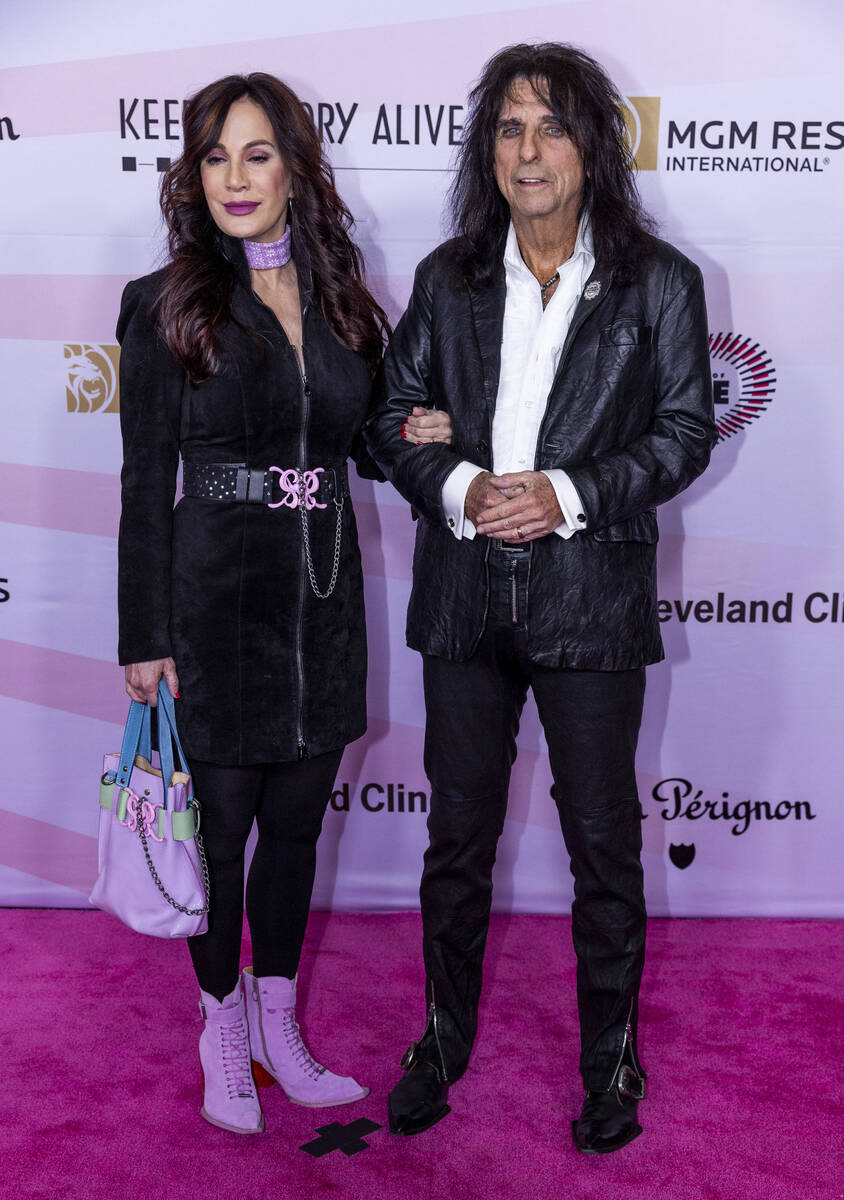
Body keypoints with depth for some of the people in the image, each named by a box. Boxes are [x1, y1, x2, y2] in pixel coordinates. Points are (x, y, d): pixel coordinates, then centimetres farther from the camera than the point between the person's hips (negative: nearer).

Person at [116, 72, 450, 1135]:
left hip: (324, 602, 4)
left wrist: (409, 438, -3)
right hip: (217, 603, -4)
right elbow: (146, 484, -6)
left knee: (296, 825, 14)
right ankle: (223, 1033, 30)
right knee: (221, 829, 7)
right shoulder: (166, 307, -4)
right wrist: (145, 637, -8)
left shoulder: (341, 300, 7)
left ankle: (278, 1028, 33)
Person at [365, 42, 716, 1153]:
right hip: (465, 595, 2)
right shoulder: (447, 278, 6)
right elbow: (393, 417, 7)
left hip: (592, 599, -2)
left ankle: (610, 1057, 31)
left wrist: (569, 496, -16)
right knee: (457, 834, 14)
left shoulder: (659, 282, 0)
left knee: (603, 842, 9)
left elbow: (684, 433, -2)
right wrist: (458, 489, -13)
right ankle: (445, 1037, 35)